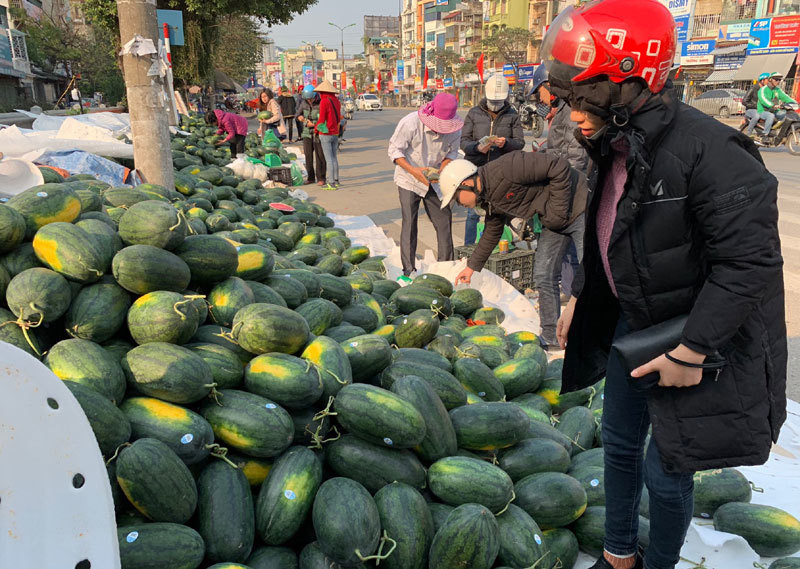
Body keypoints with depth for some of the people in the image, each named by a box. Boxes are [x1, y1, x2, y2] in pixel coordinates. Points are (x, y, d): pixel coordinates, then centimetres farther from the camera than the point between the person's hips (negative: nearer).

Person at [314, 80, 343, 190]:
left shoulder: (324, 101, -13)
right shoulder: (336, 100, 9)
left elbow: (321, 119, -13)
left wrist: (316, 128, 3)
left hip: (326, 134, -7)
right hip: (335, 133, 7)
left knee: (329, 159, -6)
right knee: (334, 157, 14)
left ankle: (331, 183, -5)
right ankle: (336, 180, 21)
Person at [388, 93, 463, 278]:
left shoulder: (455, 129, -13)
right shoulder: (410, 123, -24)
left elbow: (452, 152, 0)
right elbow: (394, 150, -18)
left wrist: (442, 170, -21)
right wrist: (413, 170, -31)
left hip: (434, 181, 4)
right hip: (409, 180, -3)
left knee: (444, 222, 1)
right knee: (409, 224, -6)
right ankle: (408, 269, 3)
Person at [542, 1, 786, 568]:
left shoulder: (707, 150, -25)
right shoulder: (617, 148, 1)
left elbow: (750, 261, -25)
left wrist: (690, 352, -24)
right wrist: (580, 298, 15)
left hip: (693, 339, -8)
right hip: (630, 323, 8)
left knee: (666, 470, 5)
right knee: (620, 443, 19)